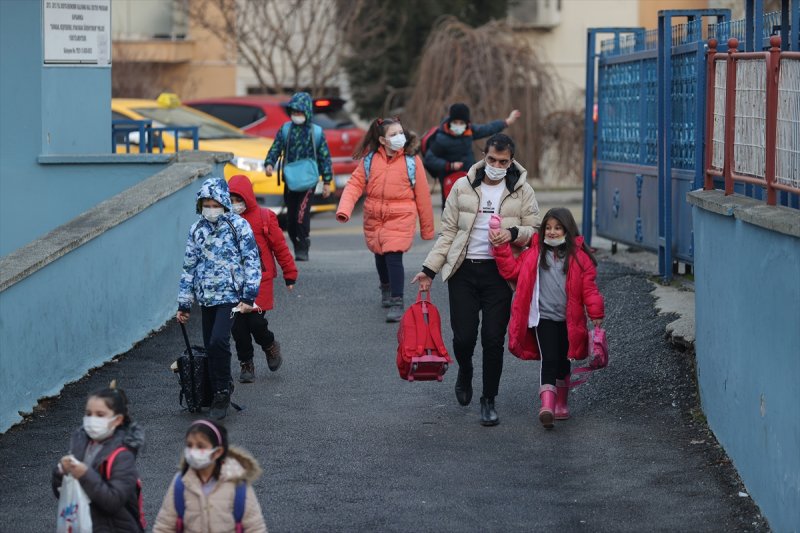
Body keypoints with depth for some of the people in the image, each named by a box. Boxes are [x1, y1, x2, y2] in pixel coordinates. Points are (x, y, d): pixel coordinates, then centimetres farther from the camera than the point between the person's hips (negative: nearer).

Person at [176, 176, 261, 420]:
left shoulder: (238, 225, -4)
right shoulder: (197, 230, 10)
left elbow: (252, 261, -5)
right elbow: (189, 267, 15)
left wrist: (248, 296, -13)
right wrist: (184, 304, 14)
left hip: (230, 295, -5)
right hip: (206, 297, 5)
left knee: (218, 342, -21)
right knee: (210, 348, 6)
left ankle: (222, 392, -7)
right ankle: (219, 395, 19)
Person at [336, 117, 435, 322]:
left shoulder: (412, 160, -5)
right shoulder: (370, 158, 0)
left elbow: (422, 194, -1)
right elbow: (355, 183, -1)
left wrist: (427, 228, 3)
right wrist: (344, 209, -18)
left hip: (400, 217, -3)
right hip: (374, 217, 3)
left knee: (394, 256, -16)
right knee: (380, 254, 18)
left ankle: (397, 303, -10)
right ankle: (386, 288, 47)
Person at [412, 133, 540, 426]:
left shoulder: (522, 191, 4)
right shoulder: (463, 187, 5)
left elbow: (535, 231, 7)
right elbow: (448, 232, 7)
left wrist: (512, 233, -15)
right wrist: (429, 269, 1)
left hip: (499, 273, -1)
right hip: (464, 271, 1)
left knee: (493, 339, -2)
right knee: (463, 336, -2)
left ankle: (489, 400, 13)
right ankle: (464, 373, 33)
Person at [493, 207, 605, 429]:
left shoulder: (578, 256, 0)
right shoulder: (535, 253, 4)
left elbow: (588, 286, -2)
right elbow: (511, 270, 7)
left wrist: (596, 314, -7)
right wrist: (501, 248, -3)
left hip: (568, 320, 1)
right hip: (543, 317, -1)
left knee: (563, 362, 15)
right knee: (549, 360, -14)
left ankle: (561, 403, 31)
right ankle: (547, 406, -24)